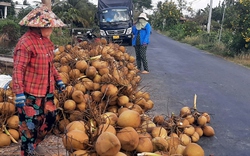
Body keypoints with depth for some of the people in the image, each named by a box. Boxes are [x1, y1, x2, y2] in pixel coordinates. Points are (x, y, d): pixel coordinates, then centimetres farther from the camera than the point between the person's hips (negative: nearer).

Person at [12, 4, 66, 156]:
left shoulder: (46, 40, 8)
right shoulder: (25, 43, -19)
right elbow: (18, 70, -20)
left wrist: (58, 79, 18)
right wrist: (19, 93, -23)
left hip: (47, 91, 9)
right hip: (30, 93, -9)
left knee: (50, 118, 18)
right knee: (29, 124, 2)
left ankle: (33, 144, 40)